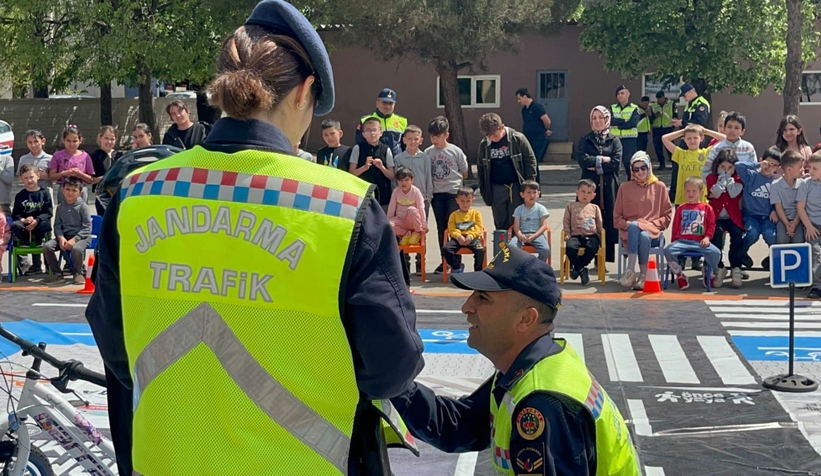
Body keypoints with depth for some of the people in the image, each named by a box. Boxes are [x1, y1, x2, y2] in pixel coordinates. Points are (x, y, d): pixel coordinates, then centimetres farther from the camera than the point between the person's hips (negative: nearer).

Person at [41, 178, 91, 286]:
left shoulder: (83, 207, -5)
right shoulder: (60, 207, 9)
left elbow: (87, 228, -9)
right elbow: (57, 226, 8)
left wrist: (74, 239, -20)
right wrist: (61, 237, -14)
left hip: (81, 236, -5)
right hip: (65, 236, 5)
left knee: (77, 248, -37)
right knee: (47, 246, -18)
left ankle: (78, 273, -5)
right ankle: (57, 274, 1)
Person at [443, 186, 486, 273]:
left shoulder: (476, 213, 14)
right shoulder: (454, 215, 15)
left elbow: (479, 228, 2)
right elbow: (452, 230, 3)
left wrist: (471, 236, -17)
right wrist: (458, 236, -19)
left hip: (473, 237, -1)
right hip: (458, 238, 1)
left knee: (480, 249, -33)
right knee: (445, 249, -25)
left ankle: (478, 271, -13)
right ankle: (457, 267, -2)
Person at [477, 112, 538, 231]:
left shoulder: (518, 139, -8)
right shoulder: (484, 144, 2)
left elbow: (531, 162, -3)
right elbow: (481, 168, 12)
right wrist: (484, 191, 9)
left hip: (516, 187, -3)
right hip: (496, 189, 3)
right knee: (500, 225, 7)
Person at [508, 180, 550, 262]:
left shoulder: (540, 208, 6)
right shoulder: (519, 209, 9)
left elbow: (544, 225, -1)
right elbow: (516, 226, 1)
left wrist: (534, 236, -19)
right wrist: (520, 235, -22)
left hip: (537, 234, -1)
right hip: (522, 234, 1)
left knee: (546, 249, -30)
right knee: (511, 246, -31)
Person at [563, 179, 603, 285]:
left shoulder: (595, 208, 21)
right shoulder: (571, 206, 19)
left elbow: (599, 225, 19)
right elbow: (566, 222, 14)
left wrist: (600, 238, 8)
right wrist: (567, 234, 0)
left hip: (591, 235, 0)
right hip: (576, 235, 0)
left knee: (592, 248, -34)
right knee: (570, 247, -34)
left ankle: (576, 268, -13)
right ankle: (581, 270, -14)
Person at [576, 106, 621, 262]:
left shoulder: (614, 141, 10)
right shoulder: (585, 140, 11)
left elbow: (616, 163, -4)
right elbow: (582, 160, -5)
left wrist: (595, 166, -7)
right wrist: (603, 159, -6)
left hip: (609, 187, 0)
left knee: (608, 221, -2)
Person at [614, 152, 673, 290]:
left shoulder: (659, 187, 12)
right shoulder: (625, 187, 14)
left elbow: (667, 215, 10)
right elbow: (617, 217, 13)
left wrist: (653, 224, -6)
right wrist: (627, 224, -7)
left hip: (652, 232, 0)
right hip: (629, 231, 1)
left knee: (644, 236, -38)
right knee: (634, 226, -38)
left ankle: (643, 276, -29)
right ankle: (631, 272, -44)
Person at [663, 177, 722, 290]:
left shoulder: (707, 208, 12)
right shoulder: (681, 208, 18)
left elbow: (711, 225, 8)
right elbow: (675, 227, 19)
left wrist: (707, 238, -8)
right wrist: (674, 242, 11)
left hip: (700, 242, -1)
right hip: (682, 241, 1)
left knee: (716, 252, -27)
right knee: (668, 250, -28)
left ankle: (709, 274, 5)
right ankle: (679, 275, -8)